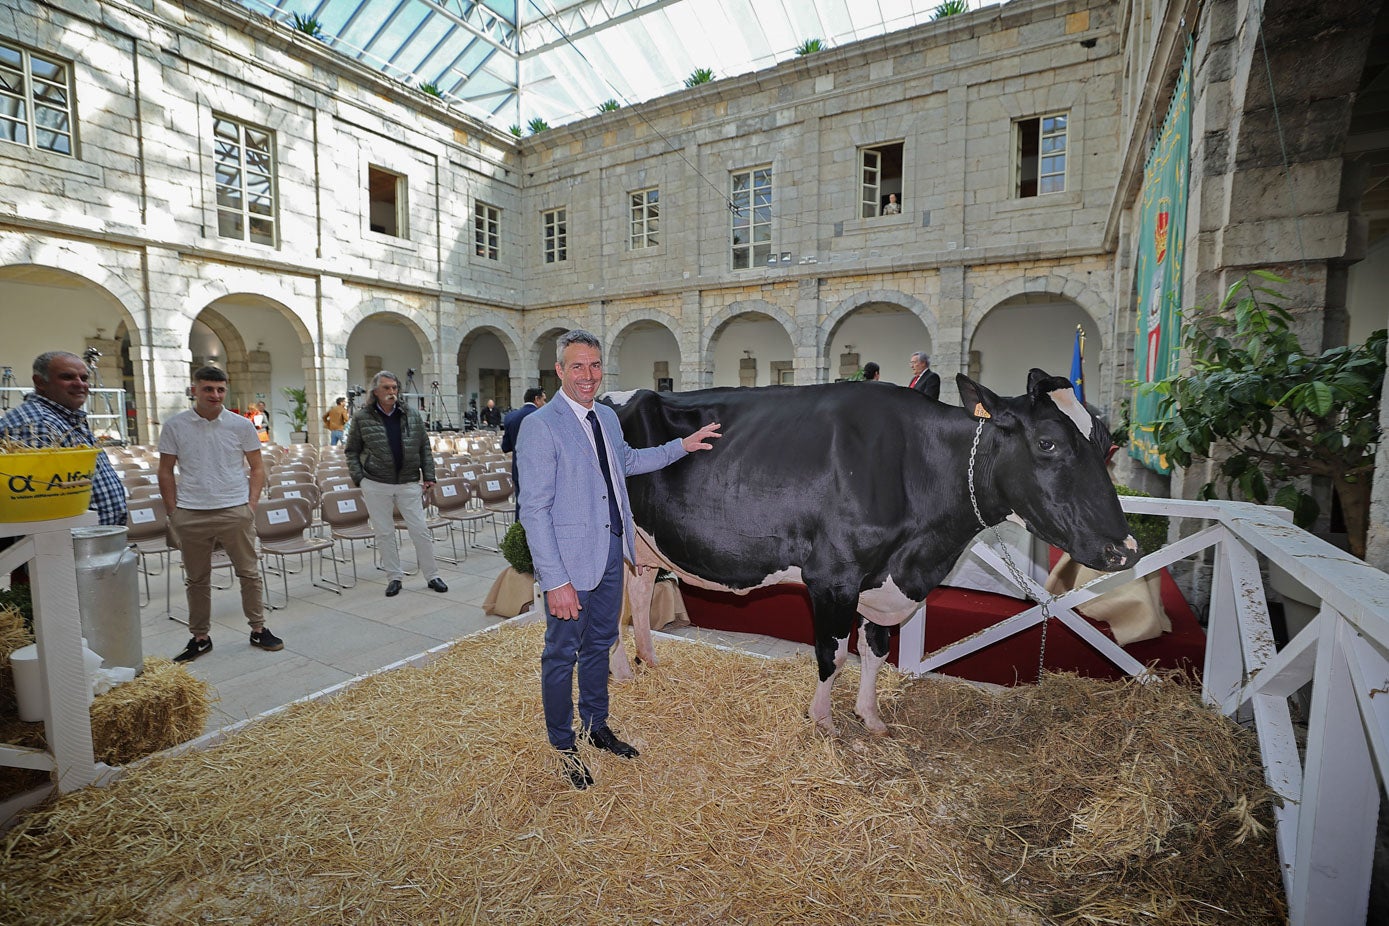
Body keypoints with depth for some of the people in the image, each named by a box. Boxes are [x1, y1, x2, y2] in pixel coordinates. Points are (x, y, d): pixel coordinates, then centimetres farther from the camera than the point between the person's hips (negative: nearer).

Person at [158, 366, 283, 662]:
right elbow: (166, 472, 7)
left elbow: (257, 468, 6)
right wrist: (173, 511, 2)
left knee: (249, 573, 5)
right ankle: (200, 637, 25)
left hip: (235, 512, 0)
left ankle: (258, 630, 18)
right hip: (190, 515, 1)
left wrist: (252, 504, -3)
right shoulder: (175, 426, 1)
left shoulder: (241, 426, 1)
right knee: (197, 580, 12)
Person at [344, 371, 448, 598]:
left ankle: (432, 575, 13)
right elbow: (351, 451, 6)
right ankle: (394, 577, 21)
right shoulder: (362, 417, 0)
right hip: (376, 485, 0)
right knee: (384, 533, 7)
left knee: (420, 530, 2)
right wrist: (359, 478, -3)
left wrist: (428, 475, 2)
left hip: (408, 484, 1)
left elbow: (424, 447, 8)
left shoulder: (412, 415, 4)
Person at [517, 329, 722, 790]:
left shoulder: (607, 417, 7)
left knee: (599, 644, 21)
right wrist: (555, 581, -21)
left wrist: (683, 445, 22)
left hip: (611, 553, 7)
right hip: (569, 561, -7)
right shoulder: (540, 426, -16)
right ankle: (563, 747, 31)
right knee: (563, 654, 11)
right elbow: (534, 510, -18)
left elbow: (627, 461, 26)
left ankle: (596, 726, 42)